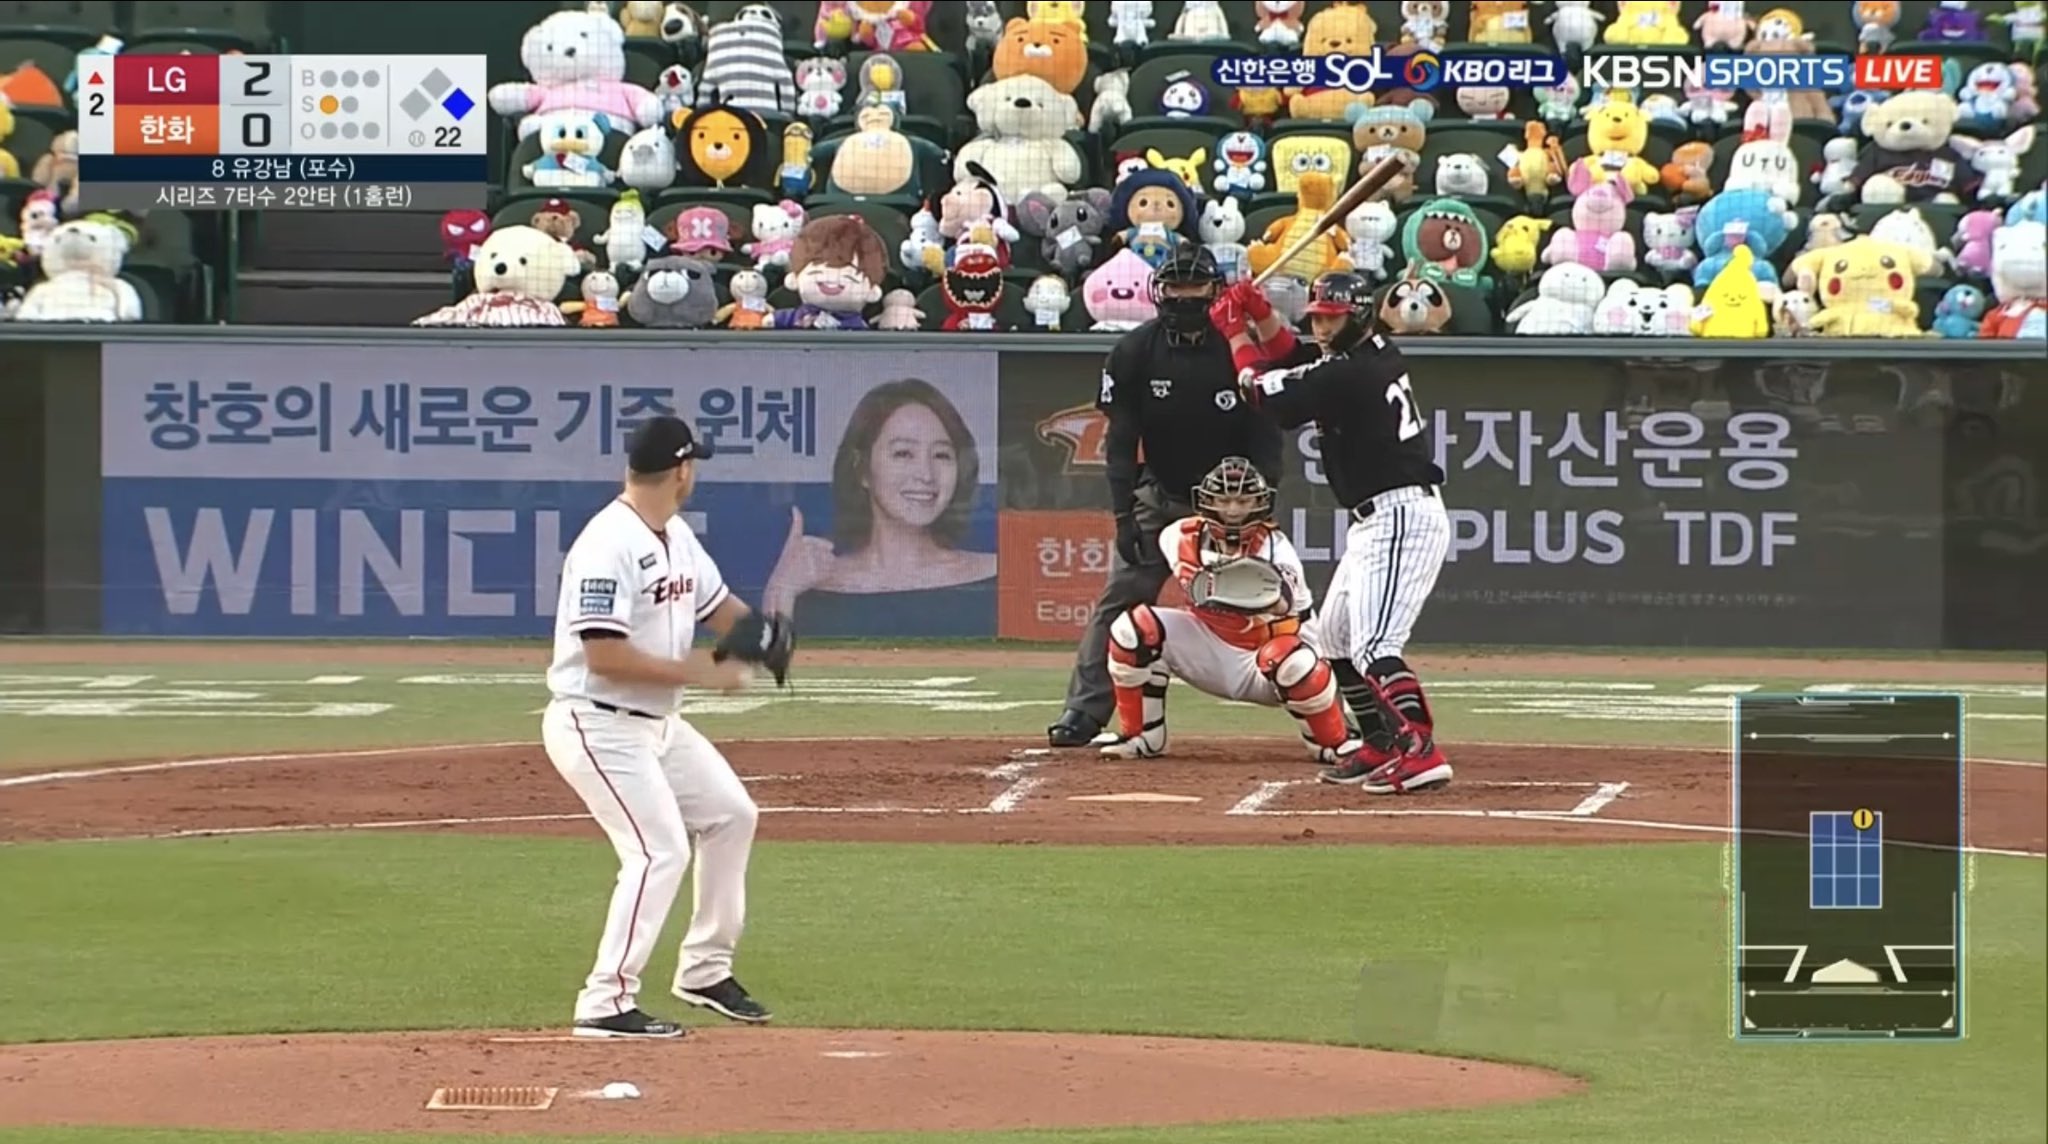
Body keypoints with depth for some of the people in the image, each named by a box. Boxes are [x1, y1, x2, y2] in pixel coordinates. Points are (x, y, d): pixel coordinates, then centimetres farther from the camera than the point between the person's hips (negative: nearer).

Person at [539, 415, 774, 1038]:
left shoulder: (677, 537, 7)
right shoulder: (609, 545, -22)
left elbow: (718, 607, 18)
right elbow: (604, 655, -27)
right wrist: (693, 671, -23)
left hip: (655, 724, 10)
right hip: (598, 725, -10)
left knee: (731, 815, 18)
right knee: (660, 849, -17)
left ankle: (705, 972, 29)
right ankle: (607, 1003, -13)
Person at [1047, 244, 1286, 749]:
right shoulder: (1135, 353, -5)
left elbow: (1265, 439, -7)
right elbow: (1121, 441, -5)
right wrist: (1123, 513, -13)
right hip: (1159, 494, 1)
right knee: (1120, 599, -7)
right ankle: (1083, 713, -5)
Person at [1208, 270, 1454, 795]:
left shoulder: (1350, 374, -19)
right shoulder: (1376, 356, 10)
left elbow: (1266, 394, -10)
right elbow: (1295, 360, 23)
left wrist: (1236, 333, 3)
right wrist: (1262, 317, 8)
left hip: (1402, 519, -11)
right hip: (1376, 520, 11)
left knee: (1372, 646, -21)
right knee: (1334, 637, 21)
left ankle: (1421, 753, -30)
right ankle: (1381, 748, 25)